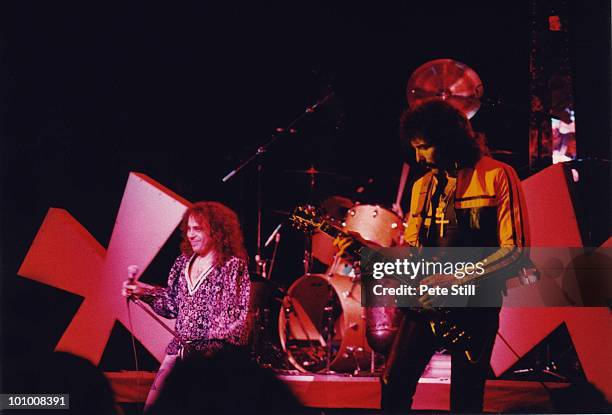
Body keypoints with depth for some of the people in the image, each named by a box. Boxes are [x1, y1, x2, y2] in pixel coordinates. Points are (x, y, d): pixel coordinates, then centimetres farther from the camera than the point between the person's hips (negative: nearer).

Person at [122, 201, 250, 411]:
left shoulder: (233, 265, -7)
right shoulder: (184, 262, 12)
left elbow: (239, 315, -11)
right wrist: (143, 292, 9)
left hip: (213, 352, -7)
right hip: (179, 348, 7)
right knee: (152, 405, 1)